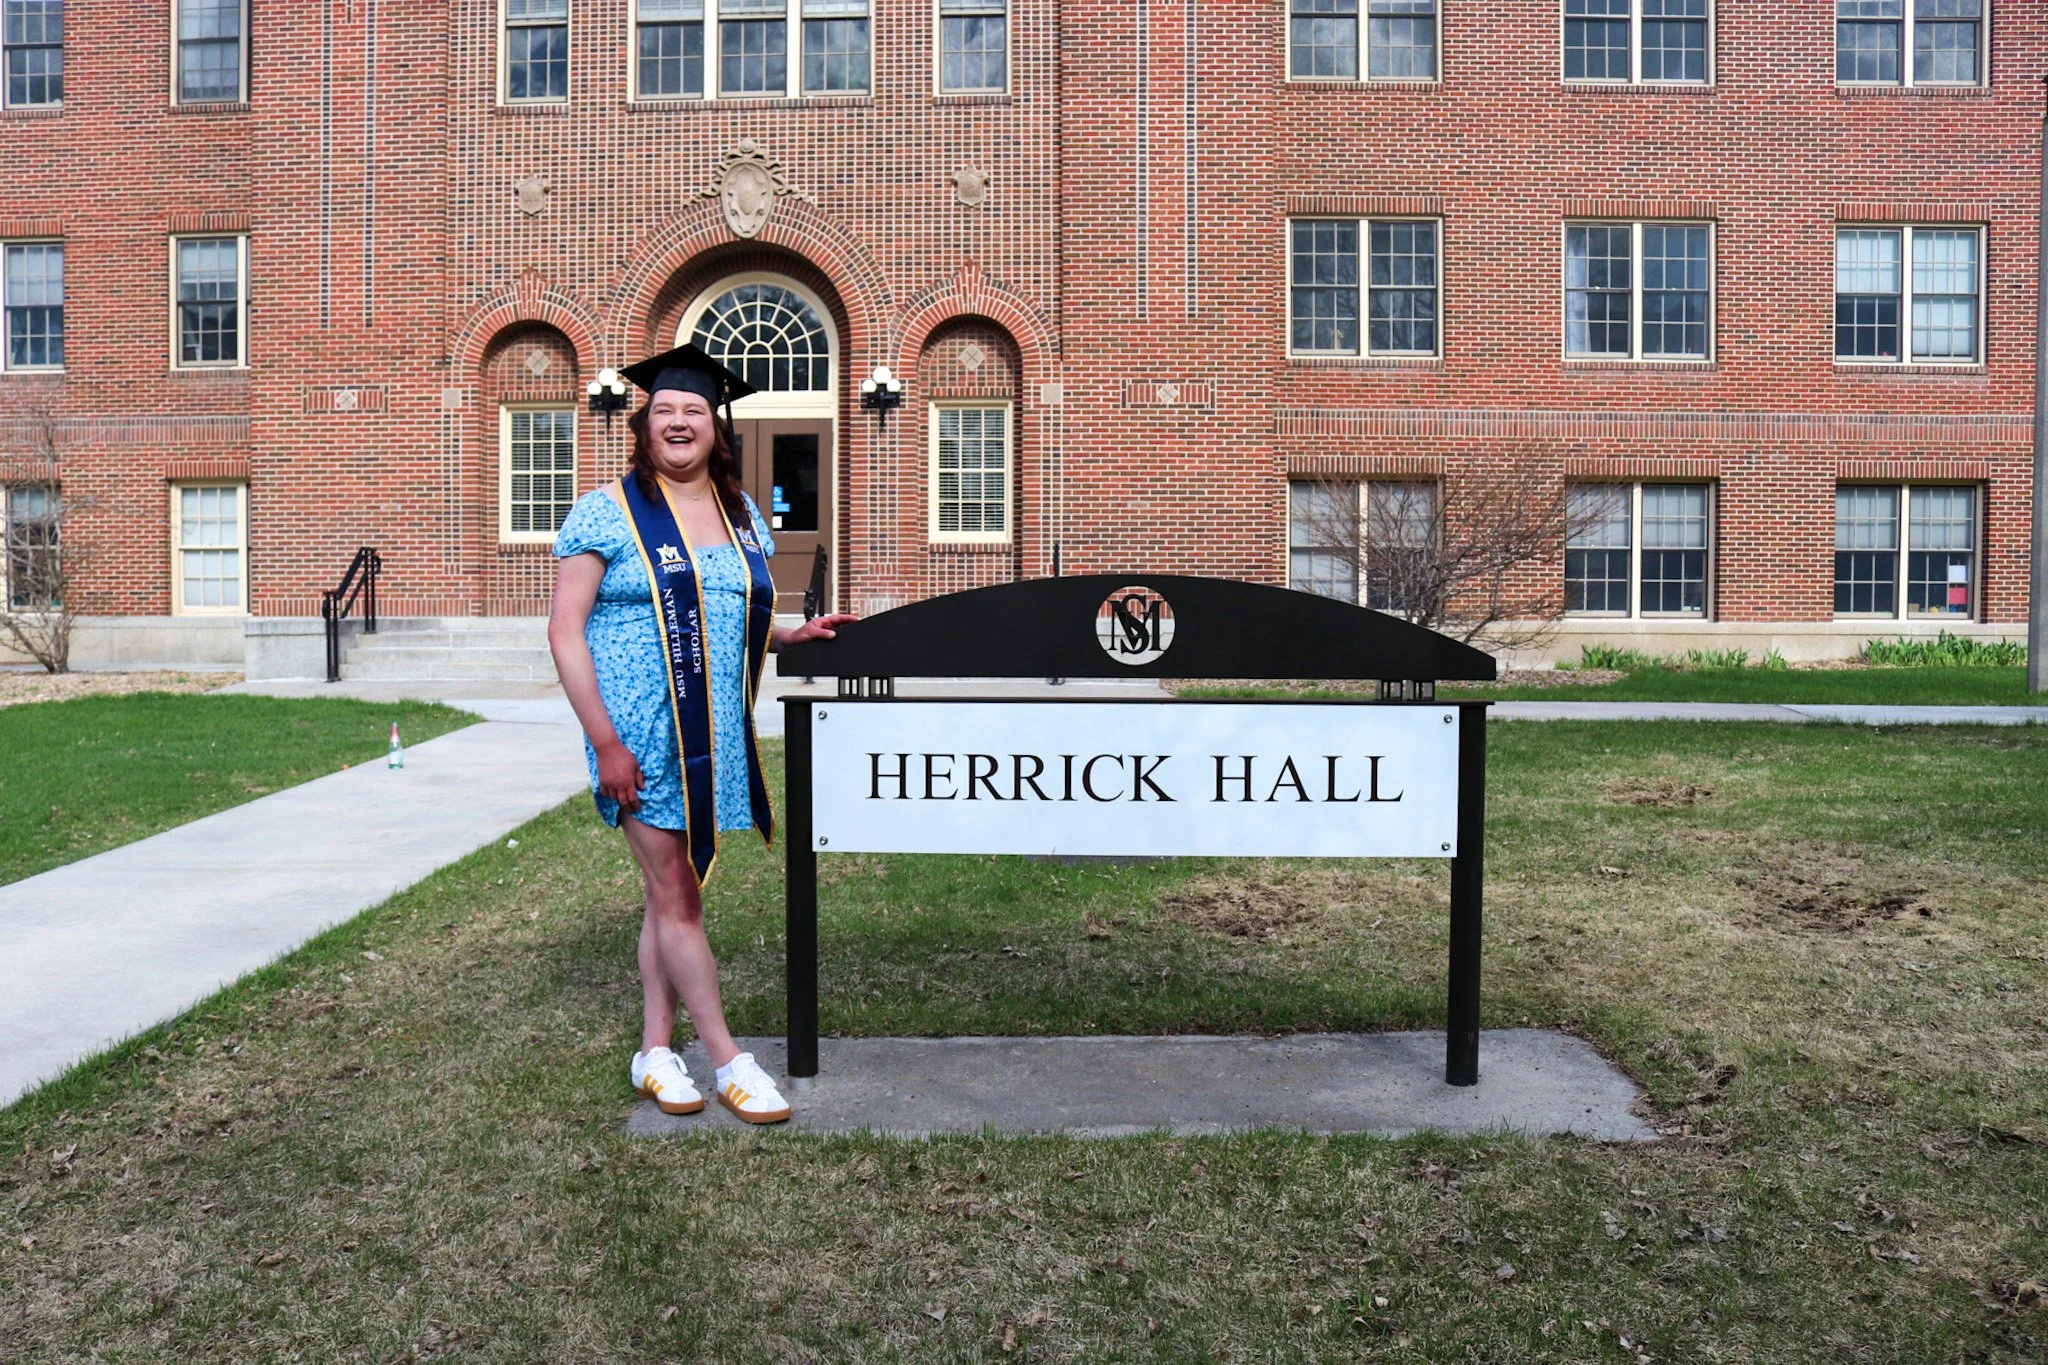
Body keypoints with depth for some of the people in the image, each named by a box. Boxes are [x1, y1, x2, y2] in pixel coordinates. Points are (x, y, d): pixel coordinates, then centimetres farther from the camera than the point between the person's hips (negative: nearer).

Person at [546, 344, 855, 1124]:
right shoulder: (607, 511, -6)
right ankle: (728, 1061, 9)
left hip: (714, 733, 5)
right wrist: (605, 742, -16)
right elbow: (564, 630, -9)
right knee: (676, 897, -1)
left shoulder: (742, 514, 11)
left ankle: (655, 1051, 23)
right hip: (642, 736, -5)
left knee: (672, 895, 12)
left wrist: (793, 635, 0)